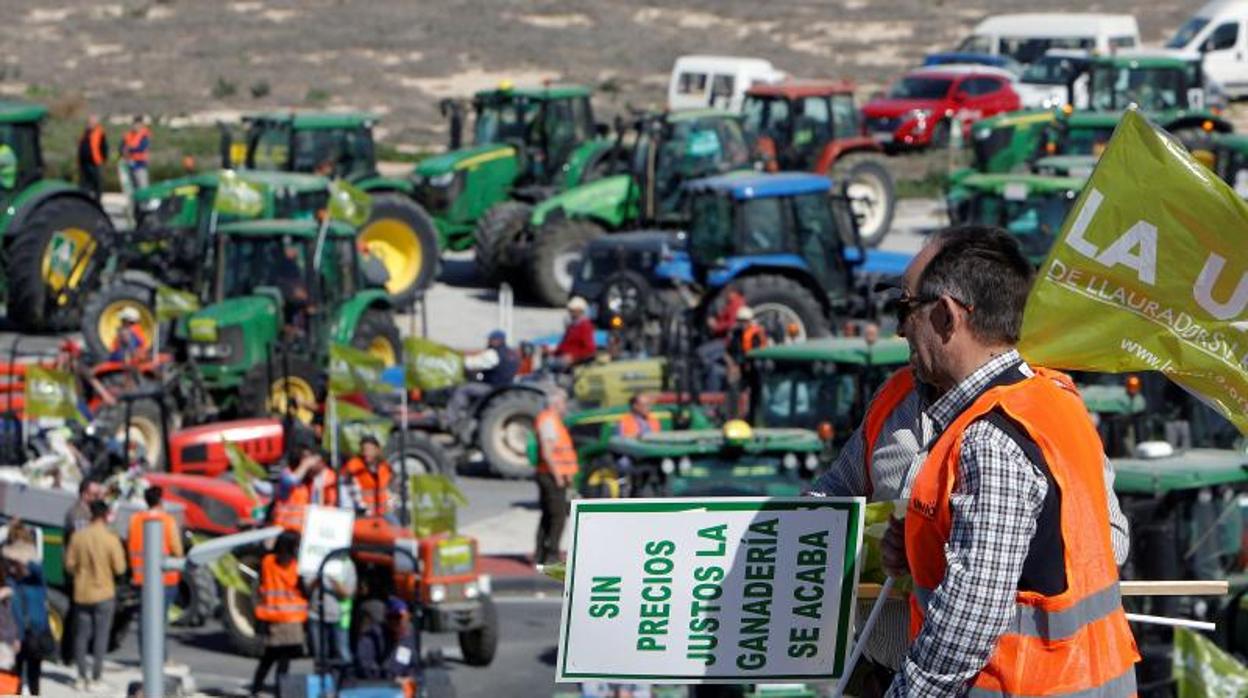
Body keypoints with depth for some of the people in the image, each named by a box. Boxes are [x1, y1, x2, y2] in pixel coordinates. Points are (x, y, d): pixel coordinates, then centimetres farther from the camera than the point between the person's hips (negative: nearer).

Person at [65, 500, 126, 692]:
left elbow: (69, 564, -2)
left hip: (81, 594, 3)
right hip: (103, 594, -3)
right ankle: (95, 679, 2)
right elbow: (119, 568, -13)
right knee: (101, 636, 4)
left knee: (81, 635, 13)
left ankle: (82, 678, 15)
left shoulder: (78, 537, -5)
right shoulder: (111, 539, -15)